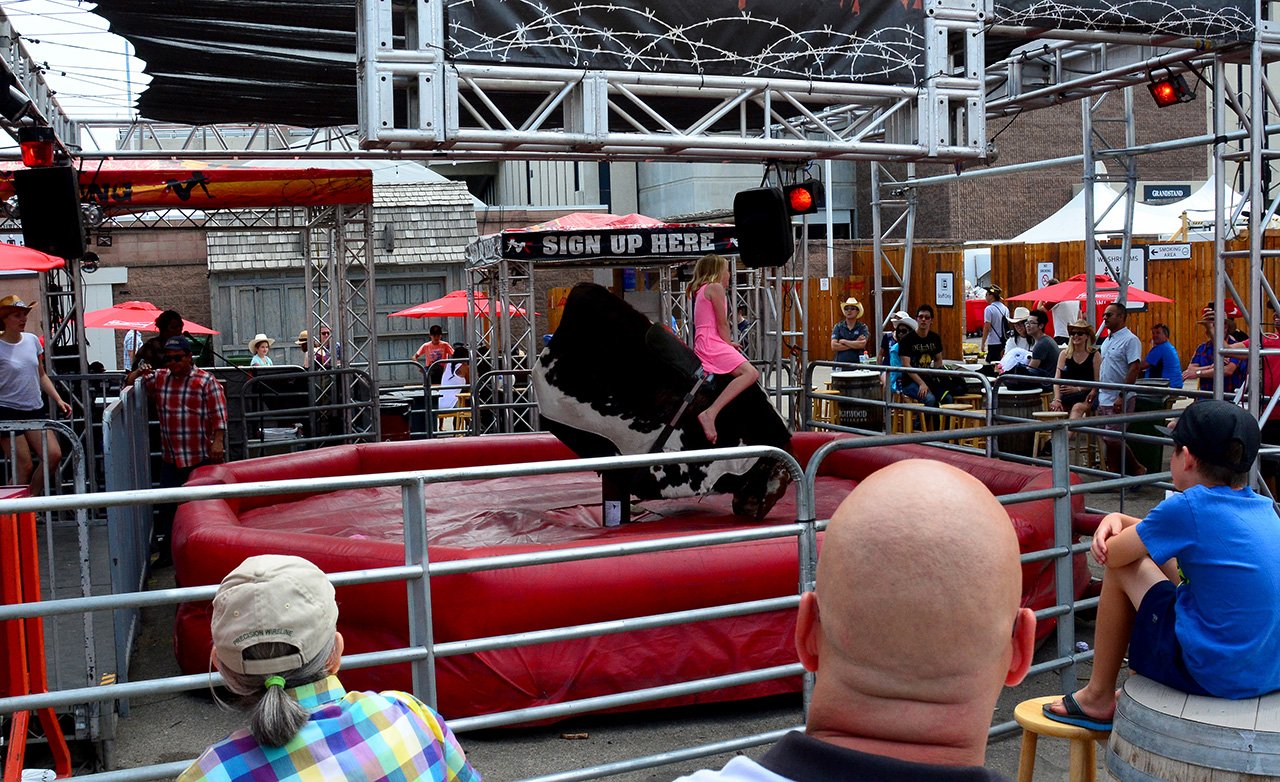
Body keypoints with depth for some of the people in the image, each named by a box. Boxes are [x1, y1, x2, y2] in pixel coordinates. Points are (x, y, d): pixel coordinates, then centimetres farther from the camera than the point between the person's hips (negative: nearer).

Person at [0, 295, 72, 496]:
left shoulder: (32, 340, 9)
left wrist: (58, 400, 10)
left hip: (34, 410, 5)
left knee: (54, 455, -10)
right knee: (24, 466, -7)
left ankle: (31, 500, 6)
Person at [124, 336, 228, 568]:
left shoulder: (206, 381, -2)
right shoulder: (159, 378, 11)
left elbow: (219, 414, -5)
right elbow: (128, 386, 23)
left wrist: (217, 441, -15)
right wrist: (138, 373, 1)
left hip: (201, 458, -4)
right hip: (170, 459, 4)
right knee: (167, 505, 5)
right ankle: (167, 552, 15)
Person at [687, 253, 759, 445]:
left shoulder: (700, 290, 25)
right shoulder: (715, 287, -3)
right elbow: (722, 323, -7)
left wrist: (727, 344, 19)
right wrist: (728, 345, 3)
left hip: (702, 344, 11)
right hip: (712, 344, -11)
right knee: (751, 373, -27)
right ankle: (710, 413, -38)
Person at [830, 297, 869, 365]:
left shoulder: (863, 327, 7)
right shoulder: (838, 326, 10)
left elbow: (862, 344, -9)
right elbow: (834, 346, -2)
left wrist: (843, 341, -2)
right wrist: (855, 343, -4)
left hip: (857, 364, -1)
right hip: (840, 364, 1)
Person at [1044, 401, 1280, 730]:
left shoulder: (1189, 508, -17)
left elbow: (1113, 554, -7)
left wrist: (1123, 530, 13)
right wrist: (1119, 519, 8)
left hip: (1213, 675, -8)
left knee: (1123, 566, 5)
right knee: (1159, 552, 22)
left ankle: (1098, 698, 18)